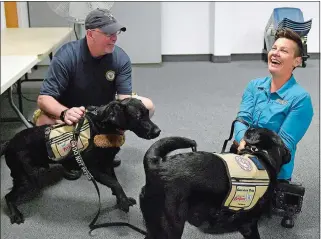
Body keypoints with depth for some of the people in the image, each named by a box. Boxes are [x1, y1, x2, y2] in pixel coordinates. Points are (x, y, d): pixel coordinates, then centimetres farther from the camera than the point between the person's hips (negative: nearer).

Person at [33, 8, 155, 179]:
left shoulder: (121, 58, -17)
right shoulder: (66, 56, -26)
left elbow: (125, 98, -21)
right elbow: (43, 98, -28)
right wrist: (64, 113, -50)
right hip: (74, 113, -3)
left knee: (147, 106, -14)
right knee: (43, 120, -34)